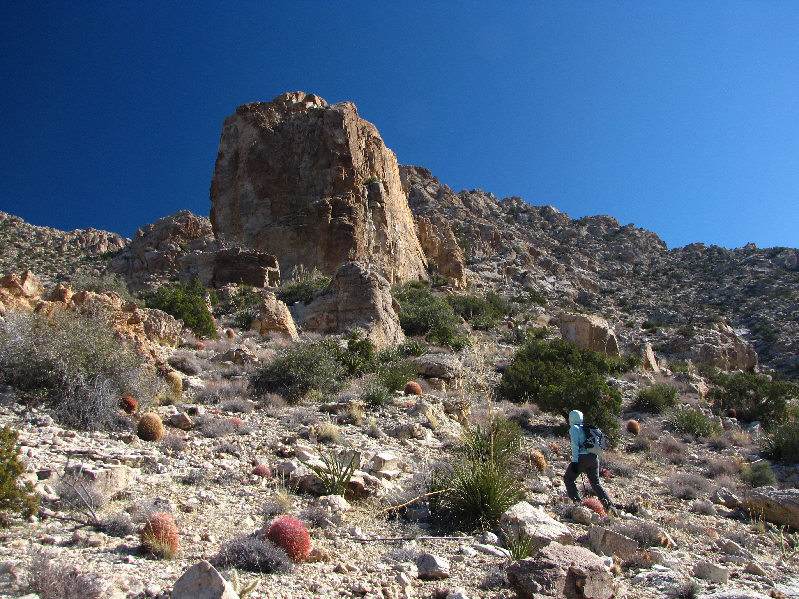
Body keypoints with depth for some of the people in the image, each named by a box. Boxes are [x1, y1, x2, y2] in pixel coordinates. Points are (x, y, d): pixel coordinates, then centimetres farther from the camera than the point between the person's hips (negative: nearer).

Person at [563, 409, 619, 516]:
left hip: (583, 456, -8)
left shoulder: (574, 428, -2)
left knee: (568, 478, 6)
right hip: (594, 457, 8)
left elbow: (575, 445, -12)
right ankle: (610, 506, 8)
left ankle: (577, 502, -5)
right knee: (596, 482, 16)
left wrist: (574, 461, -16)